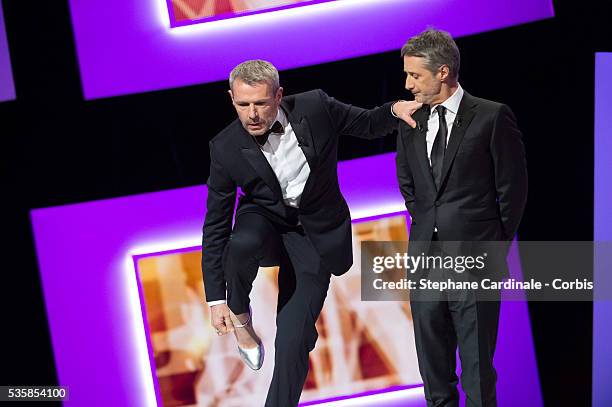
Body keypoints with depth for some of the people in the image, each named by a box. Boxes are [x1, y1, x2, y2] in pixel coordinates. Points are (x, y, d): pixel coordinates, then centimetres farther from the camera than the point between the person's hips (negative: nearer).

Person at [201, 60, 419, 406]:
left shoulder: (316, 107, -16)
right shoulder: (226, 148, -16)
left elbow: (368, 124, 2)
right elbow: (216, 226, -9)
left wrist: (395, 110, -22)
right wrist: (216, 299, -10)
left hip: (315, 235, 0)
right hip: (264, 221, 0)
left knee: (292, 341, -10)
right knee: (243, 244, -37)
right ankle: (239, 313, -5)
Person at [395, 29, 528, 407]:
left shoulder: (493, 117, -7)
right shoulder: (411, 123, 9)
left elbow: (513, 187, -2)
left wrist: (497, 245, 2)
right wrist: (426, 227, 14)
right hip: (425, 260, 5)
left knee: (477, 367, 1)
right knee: (432, 361, 13)